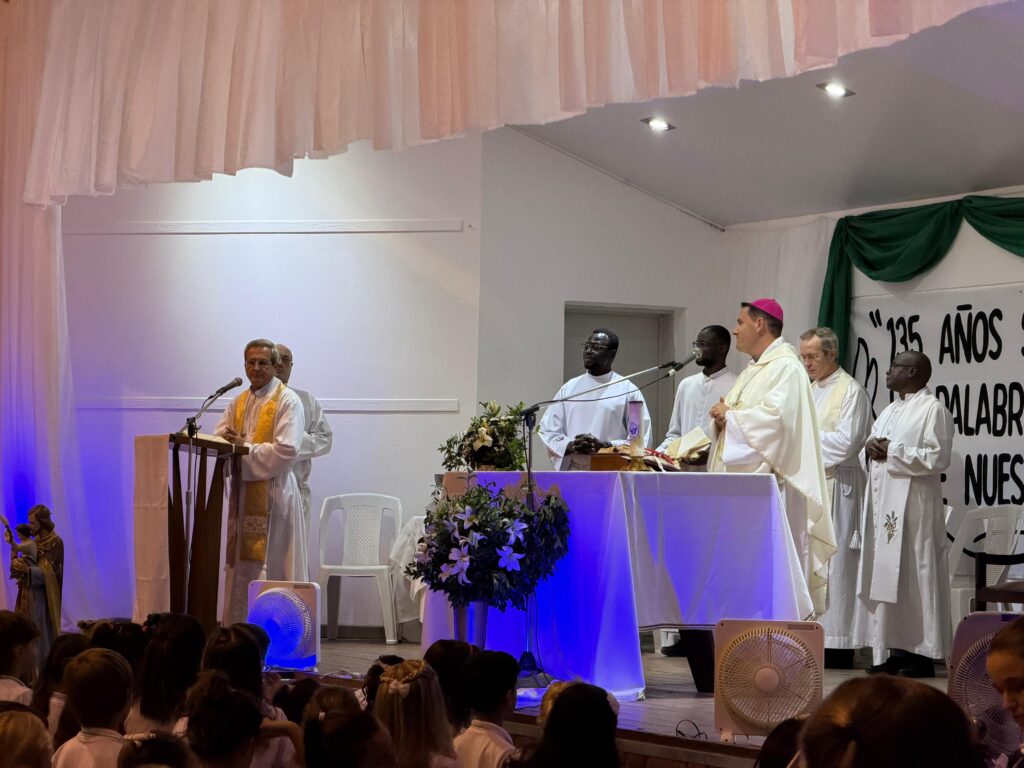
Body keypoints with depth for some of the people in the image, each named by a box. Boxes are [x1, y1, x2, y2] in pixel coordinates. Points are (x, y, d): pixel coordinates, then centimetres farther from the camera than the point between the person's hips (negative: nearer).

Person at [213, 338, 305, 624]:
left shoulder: (288, 401, -4)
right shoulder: (238, 403, 17)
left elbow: (286, 451, -15)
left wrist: (244, 447, -16)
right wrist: (224, 442, -12)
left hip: (273, 491, -6)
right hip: (242, 491, 6)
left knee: (270, 566, -8)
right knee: (241, 566, 6)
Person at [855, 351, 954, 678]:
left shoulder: (933, 409, -8)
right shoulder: (890, 410, 19)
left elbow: (937, 457, -15)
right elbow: (872, 441, 23)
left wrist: (892, 451, -14)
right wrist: (872, 446, 0)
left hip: (912, 506, -9)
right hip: (884, 504, 9)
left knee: (915, 574, -6)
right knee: (887, 576, 6)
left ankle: (922, 653, -2)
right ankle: (899, 650, 10)